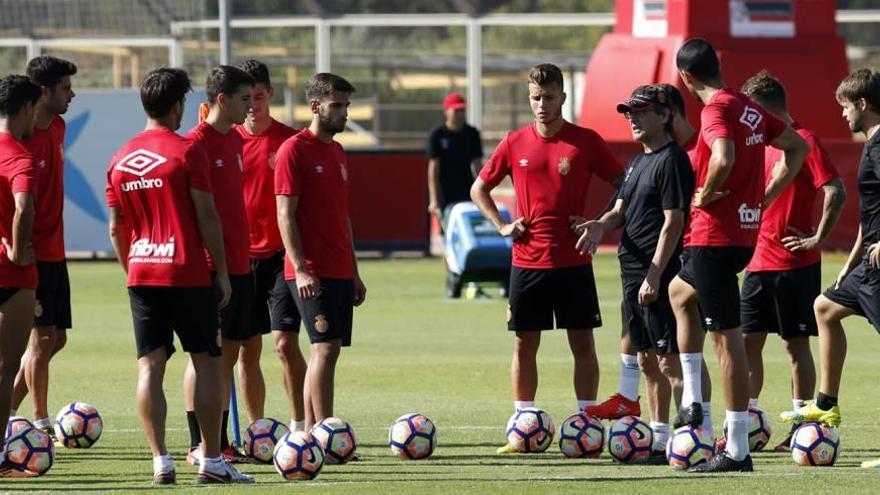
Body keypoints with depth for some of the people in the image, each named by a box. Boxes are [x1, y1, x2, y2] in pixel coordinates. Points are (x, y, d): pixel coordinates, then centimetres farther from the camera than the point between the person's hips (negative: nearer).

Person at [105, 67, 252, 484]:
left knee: (149, 367, 2)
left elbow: (115, 229, 12)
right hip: (188, 275, -5)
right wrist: (222, 273, -2)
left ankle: (160, 461, -4)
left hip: (141, 274, 5)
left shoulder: (120, 159, 8)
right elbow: (207, 218, -8)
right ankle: (212, 461, 1)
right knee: (207, 363, 3)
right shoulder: (187, 151, -7)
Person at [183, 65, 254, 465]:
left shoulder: (235, 141, 14)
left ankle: (221, 443, 14)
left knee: (230, 351, 9)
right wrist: (203, 260, -18)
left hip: (239, 264, 8)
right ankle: (198, 445, -1)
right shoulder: (196, 143, -11)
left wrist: (243, 254, 18)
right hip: (210, 267, -8)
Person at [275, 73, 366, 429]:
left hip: (339, 273, 8)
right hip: (311, 274, -8)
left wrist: (354, 273, 20)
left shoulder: (336, 152, 17)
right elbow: (285, 215, -12)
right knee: (326, 347, -14)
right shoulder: (295, 149, -8)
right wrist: (300, 269, -19)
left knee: (324, 352, 8)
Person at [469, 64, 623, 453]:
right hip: (527, 260, 2)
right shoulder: (515, 144, 5)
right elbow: (479, 189, 16)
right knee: (524, 344, 4)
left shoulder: (585, 142, -1)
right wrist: (502, 226, 3)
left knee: (582, 343, 0)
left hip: (574, 261, -2)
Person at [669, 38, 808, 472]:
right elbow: (797, 147, 21)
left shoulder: (716, 111, -16)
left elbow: (724, 158, -35)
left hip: (716, 236, -9)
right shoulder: (750, 109, 10)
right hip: (746, 233, 9)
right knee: (680, 291, 32)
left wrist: (705, 195, -18)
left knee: (727, 338, -6)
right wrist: (766, 195, 15)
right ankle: (692, 401, 26)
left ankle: (737, 450, -5)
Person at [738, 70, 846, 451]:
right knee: (748, 340, 5)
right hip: (759, 261, 8)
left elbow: (835, 192, -19)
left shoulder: (803, 141, -11)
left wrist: (818, 239, -17)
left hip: (795, 264, -8)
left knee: (796, 343, -1)